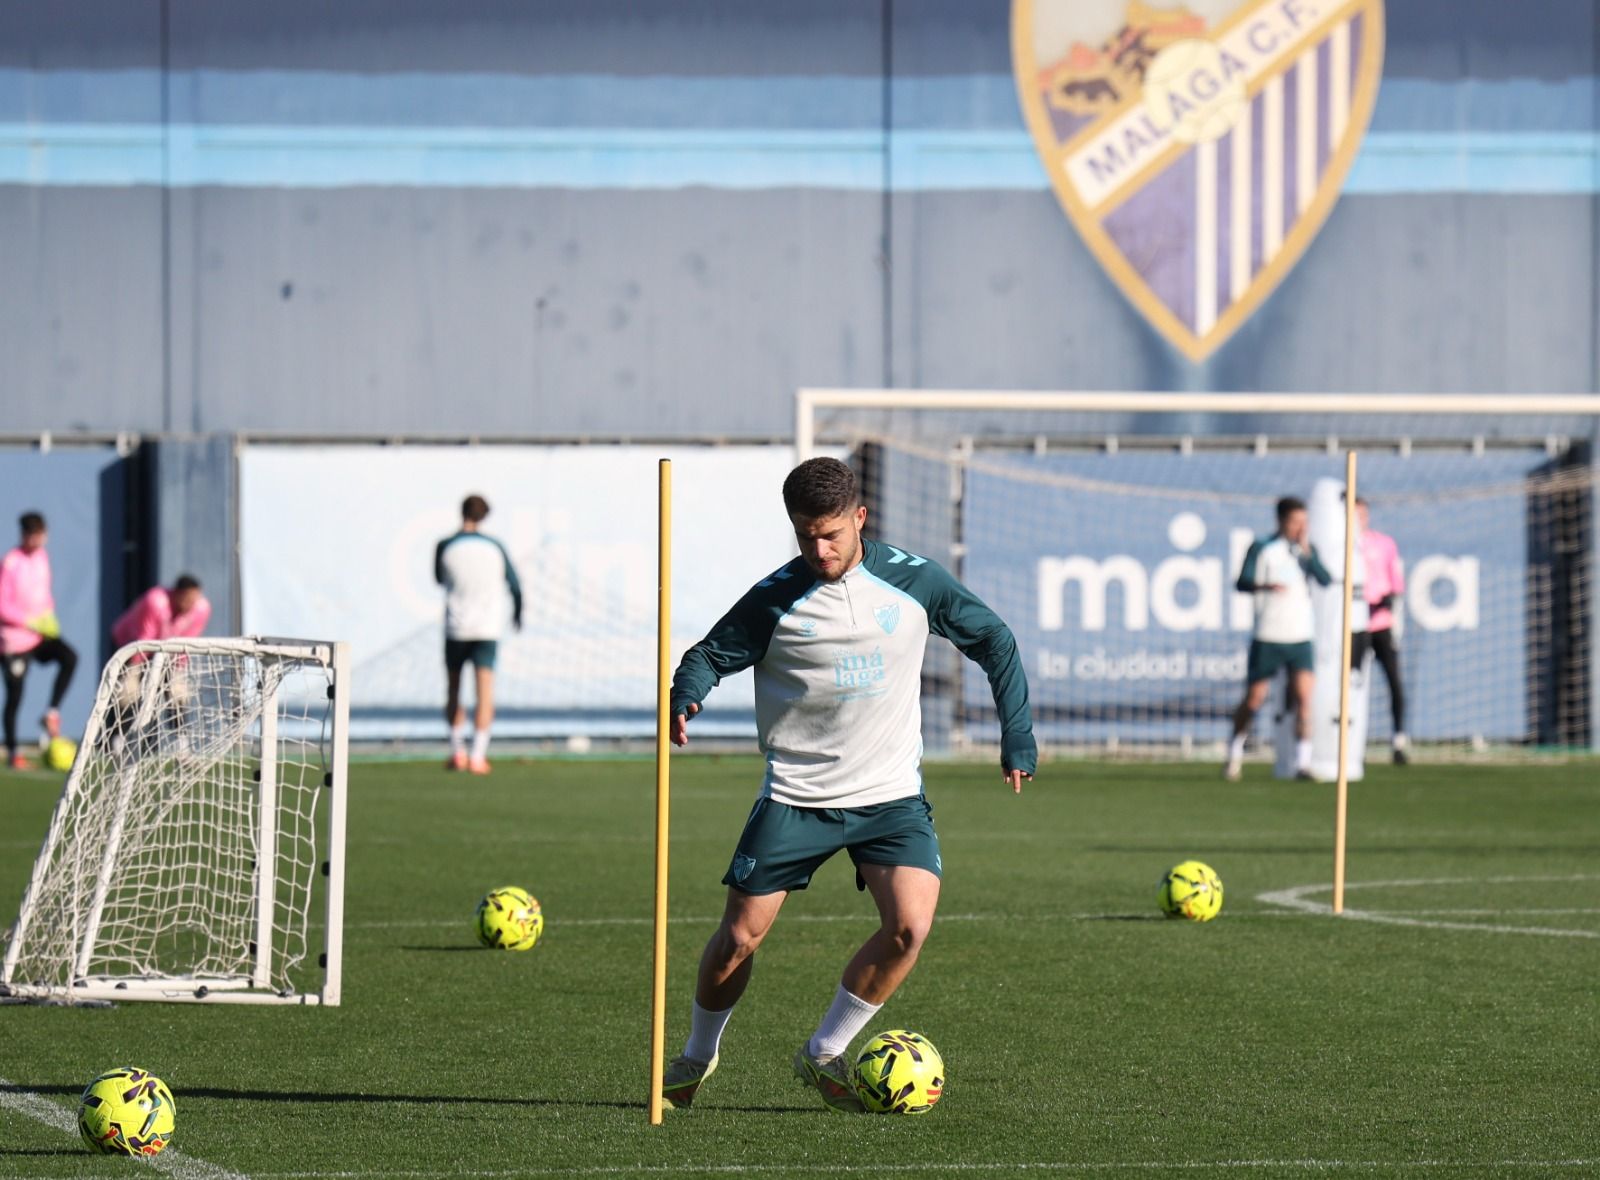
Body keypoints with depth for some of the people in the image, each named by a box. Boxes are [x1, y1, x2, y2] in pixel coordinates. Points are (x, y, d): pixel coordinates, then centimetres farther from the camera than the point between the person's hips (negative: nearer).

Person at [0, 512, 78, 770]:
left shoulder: (41, 557, 7)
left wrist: (48, 615, 0)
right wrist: (31, 622, -20)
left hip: (40, 633, 6)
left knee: (69, 657, -22)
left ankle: (52, 714, -13)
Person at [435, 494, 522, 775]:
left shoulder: (445, 547, -6)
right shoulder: (495, 548, -2)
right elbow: (514, 585, 7)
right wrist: (517, 613, 27)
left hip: (456, 627, 0)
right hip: (488, 629, 0)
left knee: (454, 690, 15)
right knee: (485, 692, -2)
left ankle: (457, 751, 13)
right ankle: (478, 756, -10)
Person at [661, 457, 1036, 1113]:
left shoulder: (913, 581, -3)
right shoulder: (775, 599, -7)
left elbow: (993, 641, 9)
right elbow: (712, 656, -1)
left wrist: (1018, 738, 6)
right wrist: (684, 699, -24)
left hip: (891, 795, 1)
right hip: (795, 795, -1)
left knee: (909, 926, -20)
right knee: (739, 937, -1)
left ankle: (822, 1055, -1)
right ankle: (697, 1056, 27)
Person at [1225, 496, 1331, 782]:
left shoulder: (1308, 549, 9)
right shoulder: (1261, 548, -1)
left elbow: (1326, 580, -5)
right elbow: (1242, 583, -11)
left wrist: (1305, 551, -13)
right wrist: (1265, 586, -30)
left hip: (1300, 638, 2)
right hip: (1266, 638, -2)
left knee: (1304, 697, -12)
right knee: (1253, 700, 5)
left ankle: (1303, 763, -13)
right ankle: (1235, 753, 26)